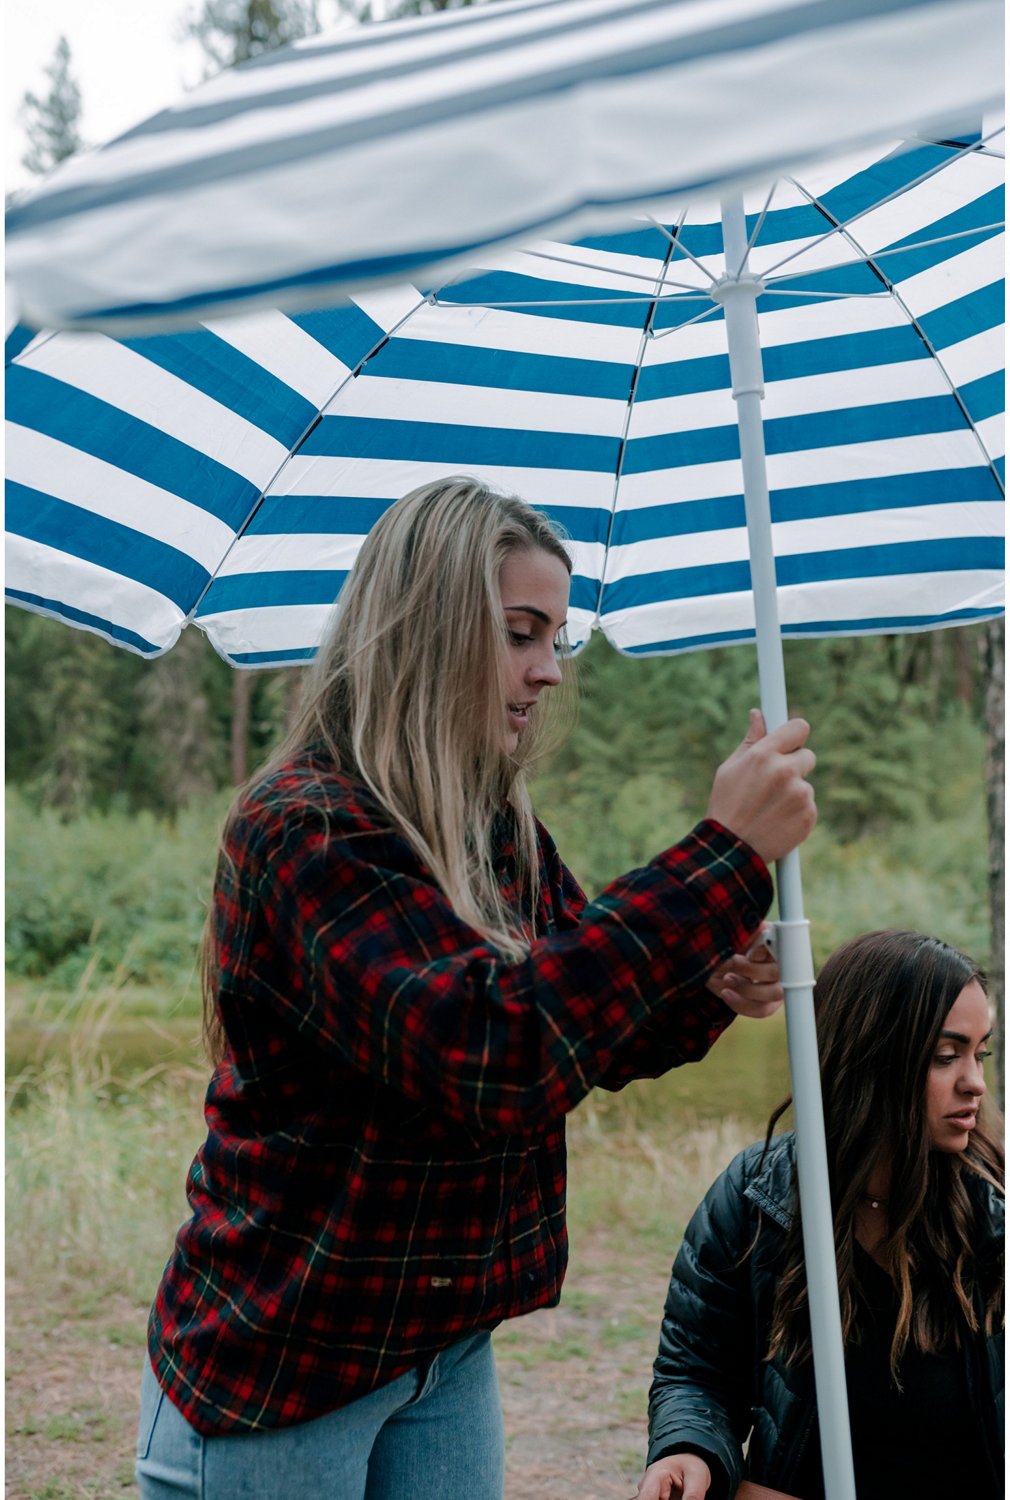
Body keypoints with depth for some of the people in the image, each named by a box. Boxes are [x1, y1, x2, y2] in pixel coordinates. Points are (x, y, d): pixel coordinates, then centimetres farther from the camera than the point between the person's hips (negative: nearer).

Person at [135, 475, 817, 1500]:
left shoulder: (504, 831, 3)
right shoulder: (305, 831, -22)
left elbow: (589, 1035, 12)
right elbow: (491, 1050, -36)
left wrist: (708, 997, -11)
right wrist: (727, 854, -34)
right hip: (272, 1371, -7)